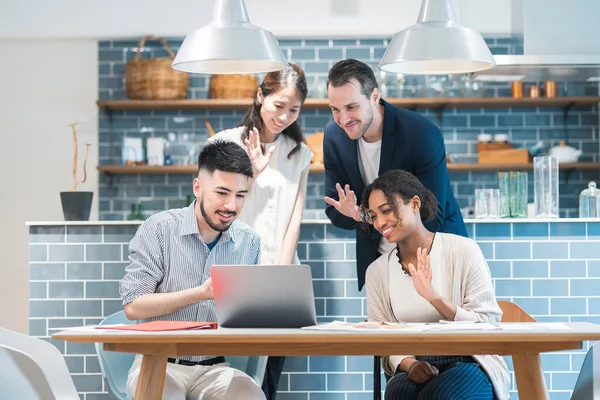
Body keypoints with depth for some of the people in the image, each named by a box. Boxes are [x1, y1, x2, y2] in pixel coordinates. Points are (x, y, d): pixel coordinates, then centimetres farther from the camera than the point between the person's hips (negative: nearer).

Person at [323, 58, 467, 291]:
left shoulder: (423, 135, -24)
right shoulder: (334, 135, -8)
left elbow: (432, 220, -24)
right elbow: (335, 212, -3)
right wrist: (357, 213, -28)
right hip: (378, 261, 4)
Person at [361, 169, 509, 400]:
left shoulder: (463, 250, -7)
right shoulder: (377, 272, 5)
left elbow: (488, 325, -8)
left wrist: (433, 297, -22)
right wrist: (408, 364, -16)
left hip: (470, 364, -2)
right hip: (416, 369, 2)